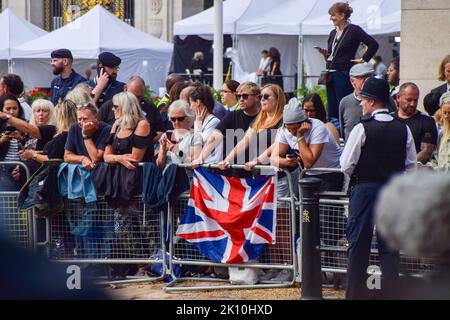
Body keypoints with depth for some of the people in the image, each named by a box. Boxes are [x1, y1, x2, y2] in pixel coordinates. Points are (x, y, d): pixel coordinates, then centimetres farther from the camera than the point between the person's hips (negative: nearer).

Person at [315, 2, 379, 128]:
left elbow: (373, 44, -14)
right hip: (331, 74, 8)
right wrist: (325, 54, 3)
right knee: (332, 111, 8)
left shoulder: (354, 30, -6)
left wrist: (363, 60, -10)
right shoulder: (333, 33, 16)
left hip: (344, 74, -8)